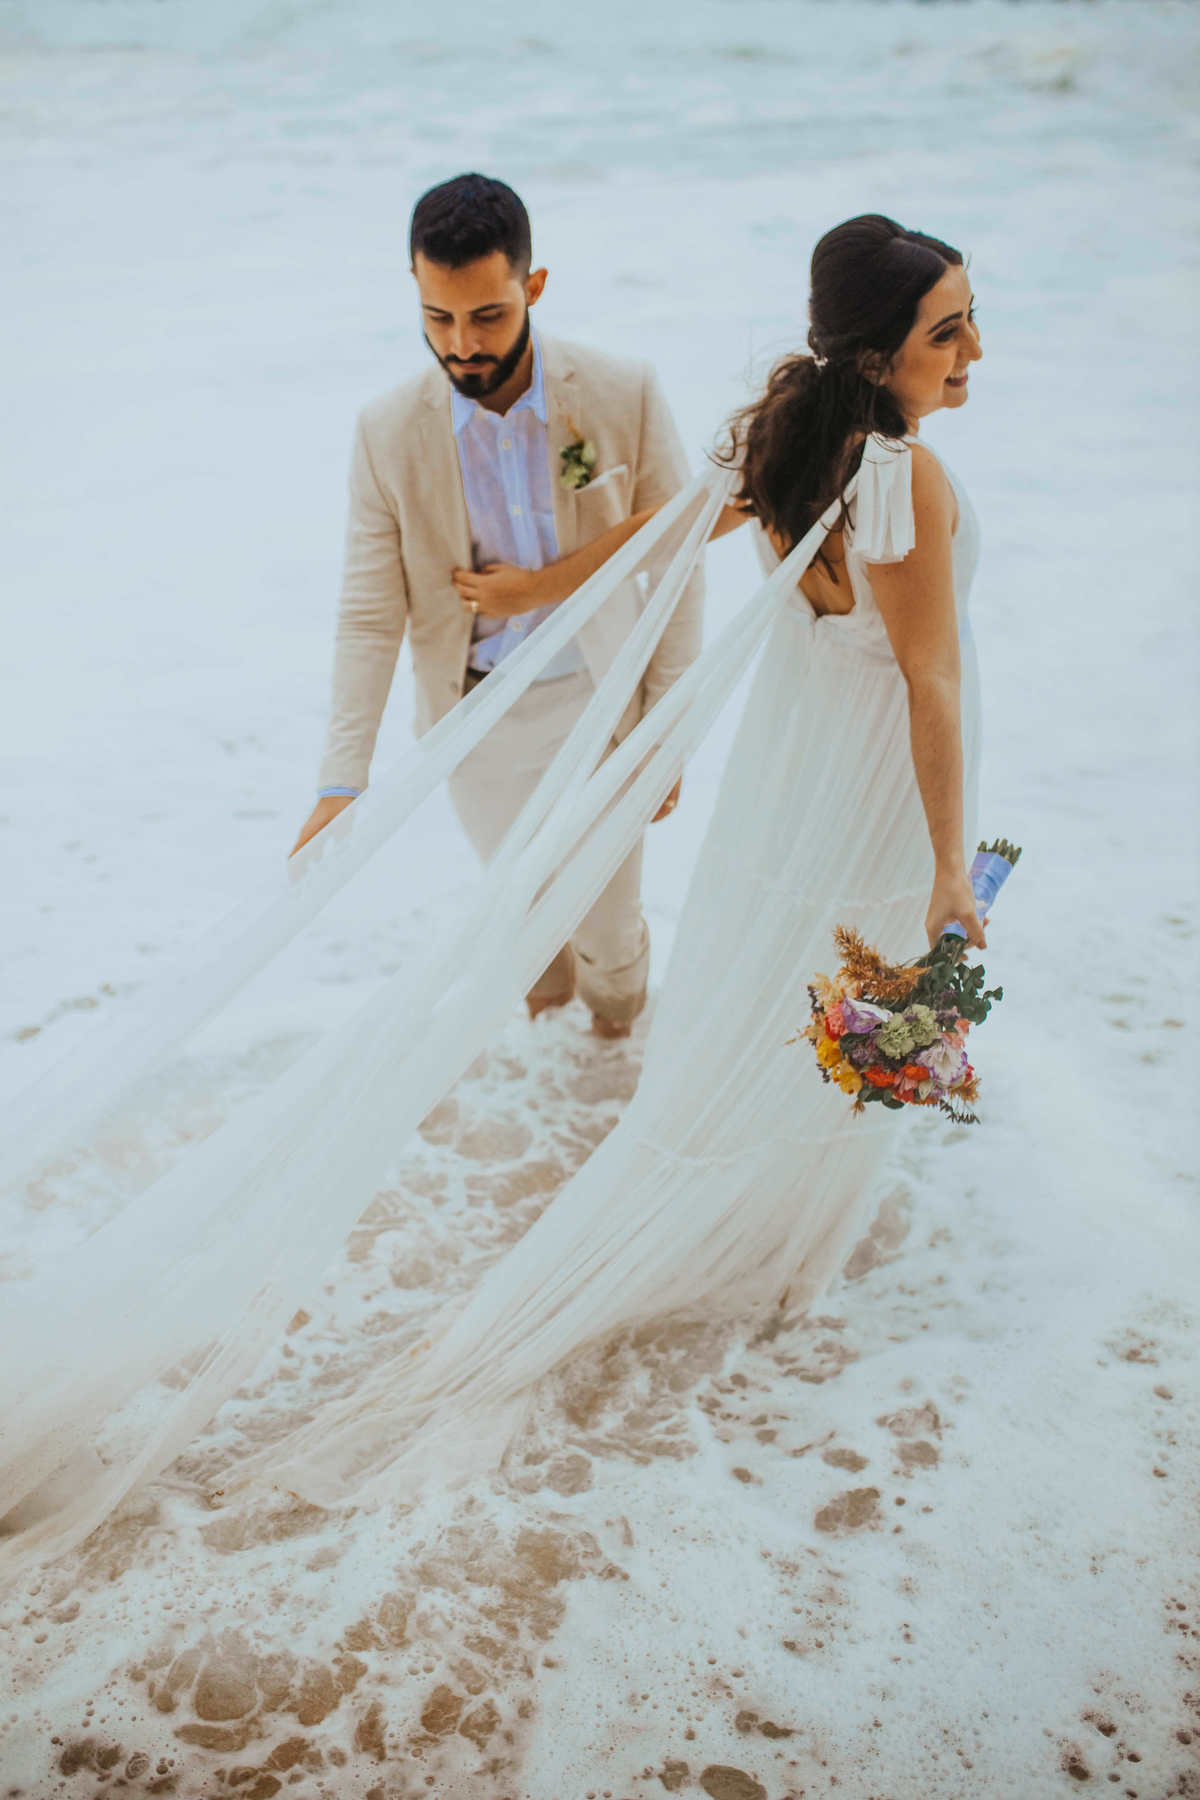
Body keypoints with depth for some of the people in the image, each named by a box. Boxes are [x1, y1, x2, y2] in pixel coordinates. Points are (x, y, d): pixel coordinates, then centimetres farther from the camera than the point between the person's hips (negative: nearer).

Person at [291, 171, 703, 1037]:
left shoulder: (625, 396, -17)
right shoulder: (390, 432, -14)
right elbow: (370, 617, -10)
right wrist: (342, 781, -18)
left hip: (594, 703, -1)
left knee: (610, 917, 15)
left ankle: (618, 1017, 50)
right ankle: (545, 987, 59)